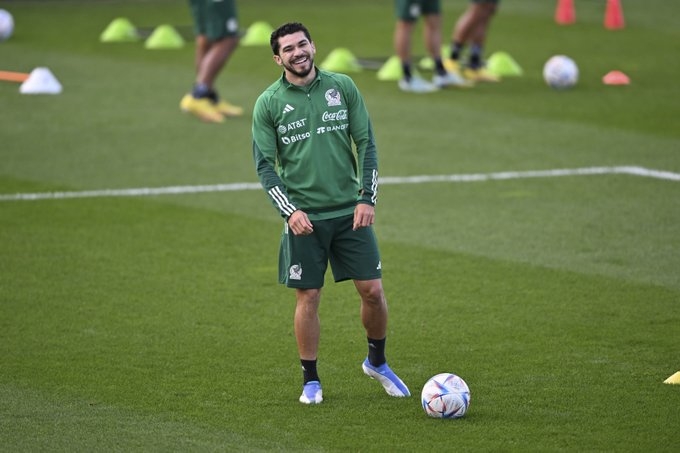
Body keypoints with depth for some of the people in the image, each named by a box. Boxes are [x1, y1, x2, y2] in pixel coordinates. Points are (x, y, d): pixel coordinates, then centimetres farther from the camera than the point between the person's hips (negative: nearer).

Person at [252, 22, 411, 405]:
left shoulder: (343, 86, 3)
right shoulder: (269, 103, -1)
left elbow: (366, 144, 4)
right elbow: (265, 164, -1)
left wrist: (368, 198, -5)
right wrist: (290, 210, -12)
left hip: (349, 211, 1)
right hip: (304, 217, -1)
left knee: (373, 290, 0)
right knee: (308, 297, 1)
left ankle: (377, 362, 24)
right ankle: (311, 380, 15)